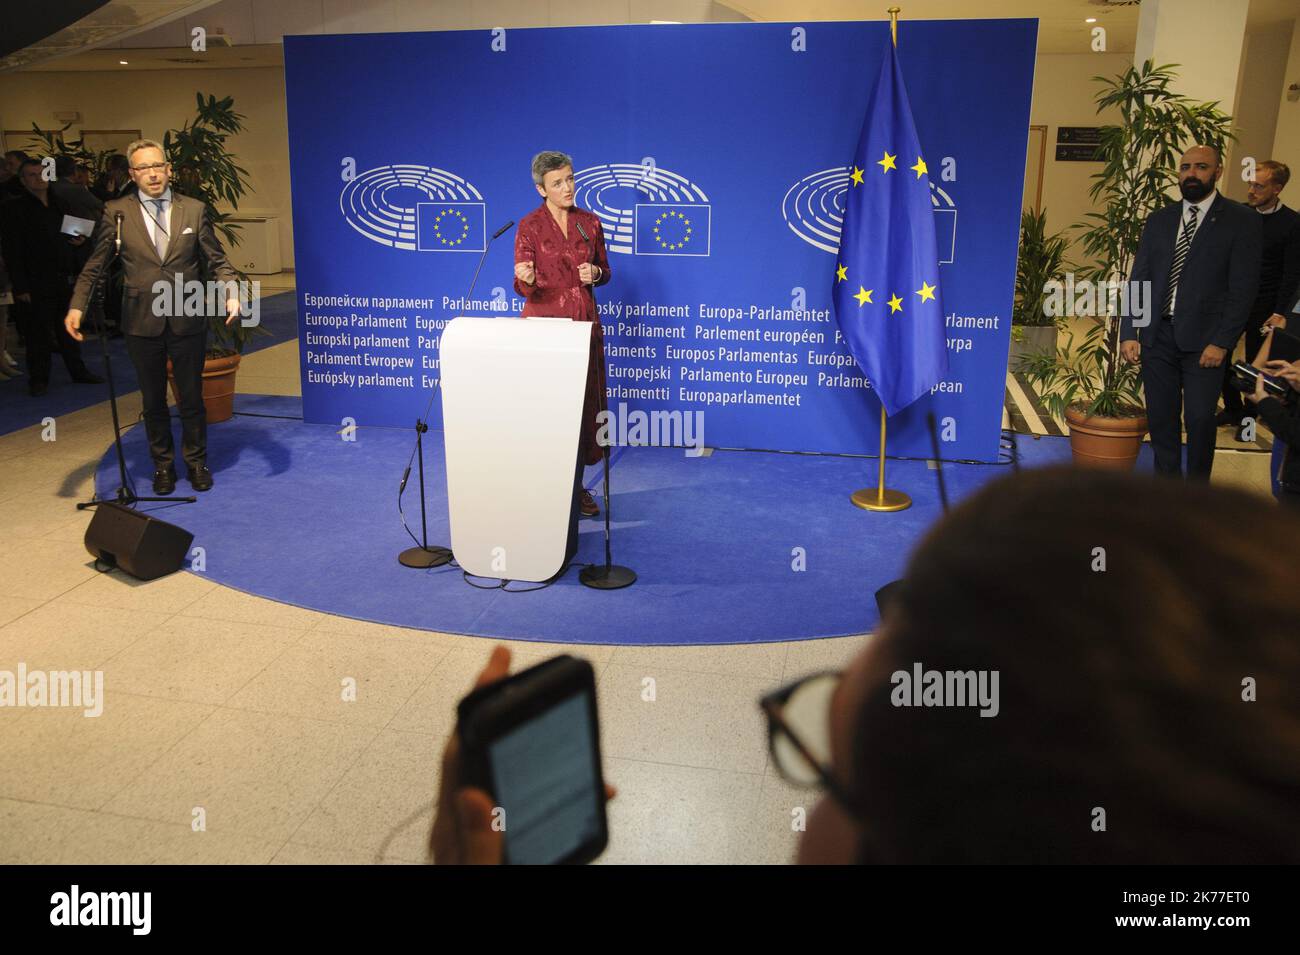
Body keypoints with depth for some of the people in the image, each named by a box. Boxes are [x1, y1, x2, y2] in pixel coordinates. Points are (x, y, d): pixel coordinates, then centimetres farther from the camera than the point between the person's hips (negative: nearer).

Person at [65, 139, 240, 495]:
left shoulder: (195, 209, 1)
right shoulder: (116, 212, 0)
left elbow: (217, 261, 3)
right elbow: (93, 266, 1)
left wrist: (231, 294, -16)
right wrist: (77, 306, -12)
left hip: (187, 320, 0)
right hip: (142, 322, 0)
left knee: (191, 397, 10)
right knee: (153, 400, 12)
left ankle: (196, 462, 28)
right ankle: (163, 465, 28)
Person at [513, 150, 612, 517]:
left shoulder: (590, 222, 6)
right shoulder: (530, 226, -6)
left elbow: (604, 270, 16)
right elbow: (525, 289, -9)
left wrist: (595, 273, -7)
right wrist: (526, 279, -32)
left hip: (584, 322, 4)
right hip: (544, 322, -4)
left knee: (584, 405, 6)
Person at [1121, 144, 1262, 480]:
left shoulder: (1242, 220, 0)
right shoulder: (1159, 219, 11)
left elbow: (1243, 288, -5)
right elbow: (1138, 279, 10)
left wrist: (1222, 342, -12)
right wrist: (1129, 333, 2)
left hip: (1203, 339, -4)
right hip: (1157, 336, 4)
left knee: (1200, 419, -4)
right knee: (1160, 418, 7)